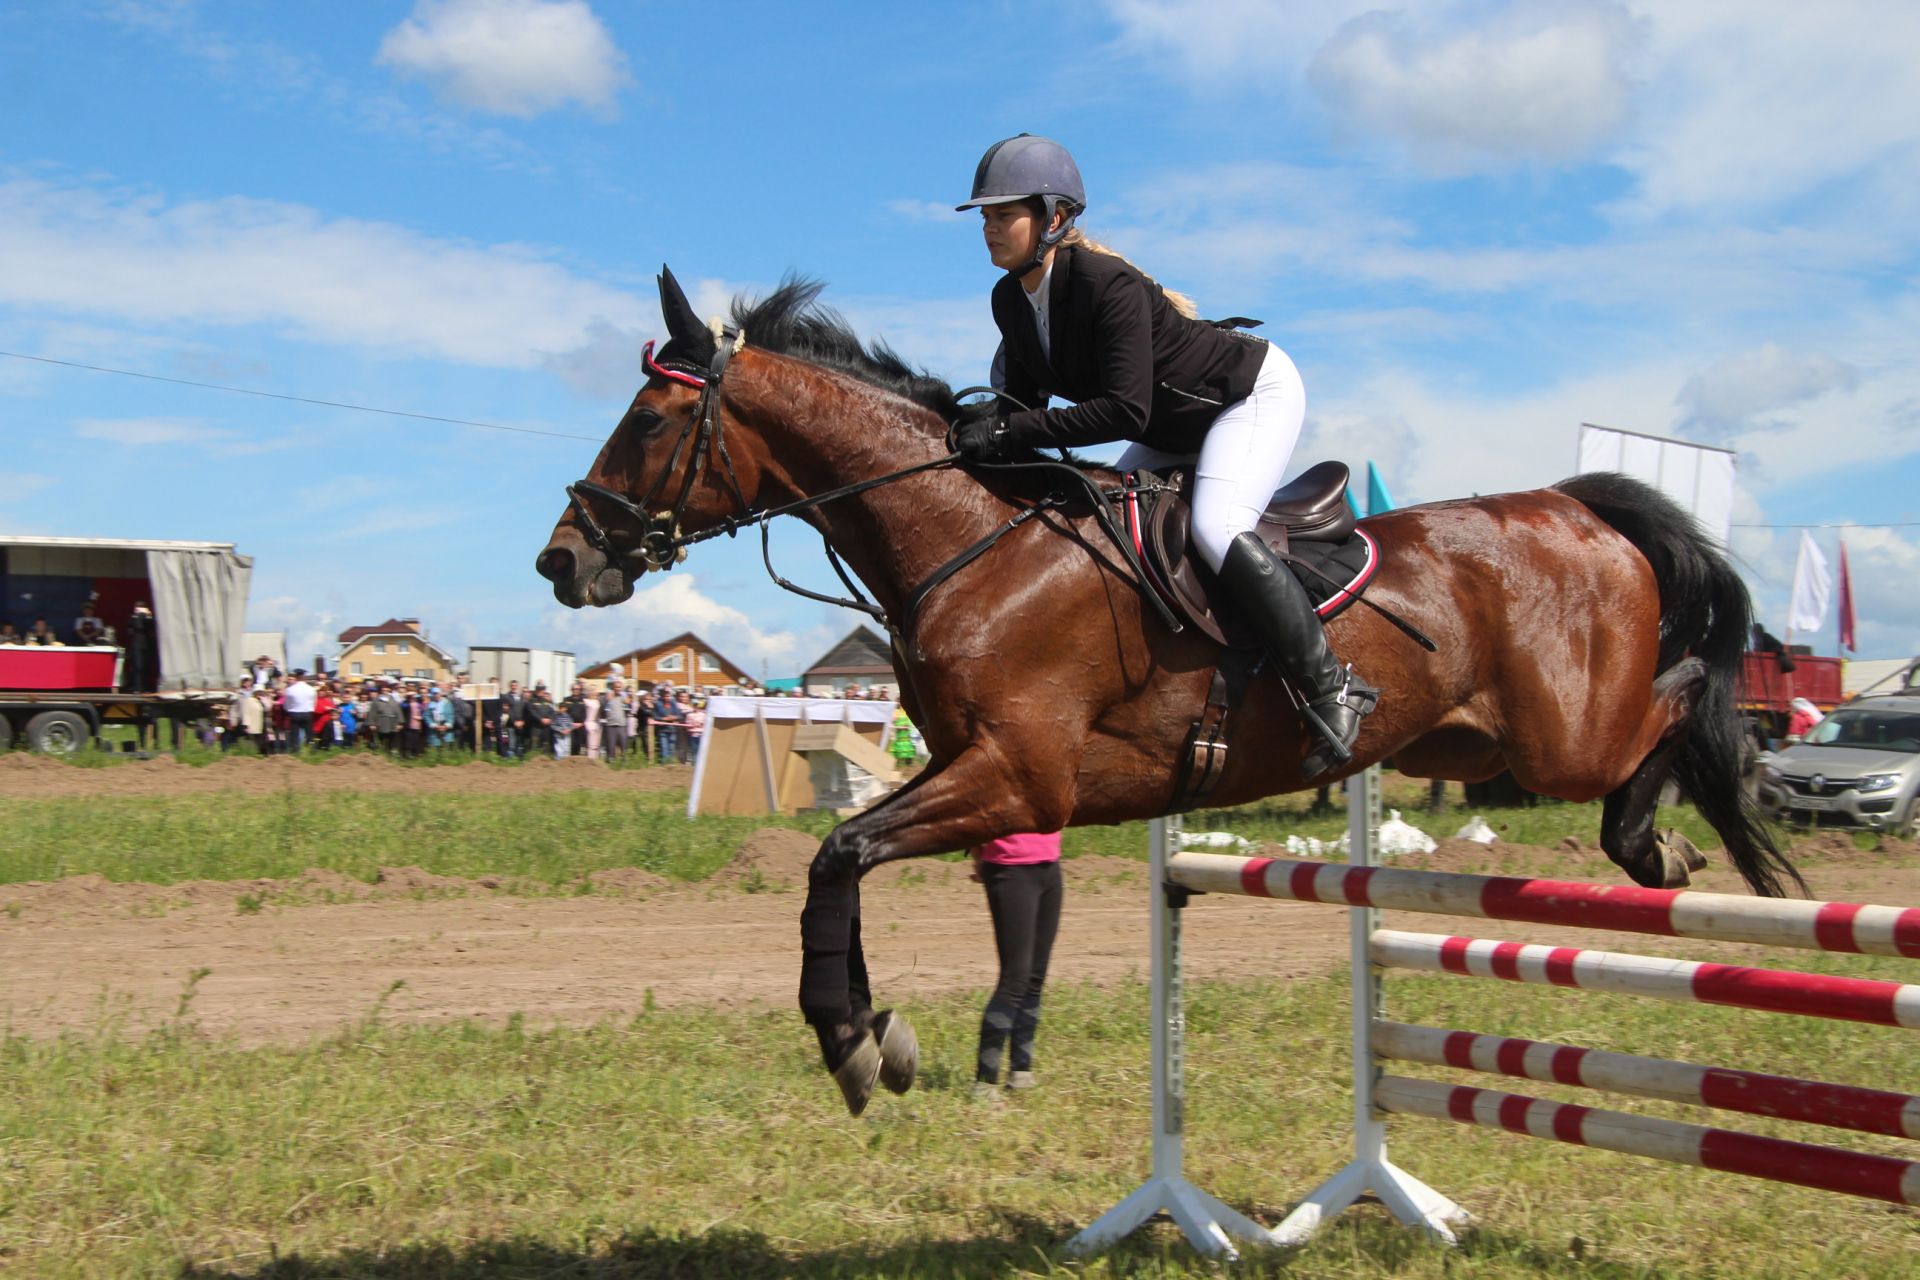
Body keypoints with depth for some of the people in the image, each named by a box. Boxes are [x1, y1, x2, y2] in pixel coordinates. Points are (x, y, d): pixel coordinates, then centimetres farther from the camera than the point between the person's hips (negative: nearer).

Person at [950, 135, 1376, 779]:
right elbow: (1025, 388, 3)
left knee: (1216, 531, -28)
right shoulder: (1010, 300, -6)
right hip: (1179, 425, 10)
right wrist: (991, 416, -21)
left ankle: (1329, 690, -20)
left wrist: (1015, 432, -39)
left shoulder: (1108, 285, -33)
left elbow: (1125, 410, -38)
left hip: (1256, 393, -10)